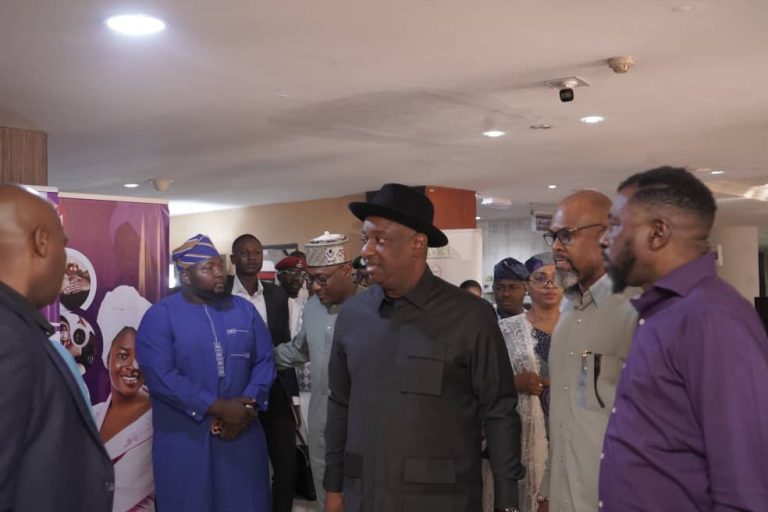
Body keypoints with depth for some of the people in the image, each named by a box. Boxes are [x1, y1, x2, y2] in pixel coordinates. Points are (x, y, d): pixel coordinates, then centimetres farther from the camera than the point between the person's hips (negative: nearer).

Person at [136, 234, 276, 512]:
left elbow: (264, 361, 4)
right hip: (185, 440, -3)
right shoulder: (160, 316, -5)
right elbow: (161, 376, -16)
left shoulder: (244, 309, 8)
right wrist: (219, 408, -19)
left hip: (241, 434, 3)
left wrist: (248, 406, -12)